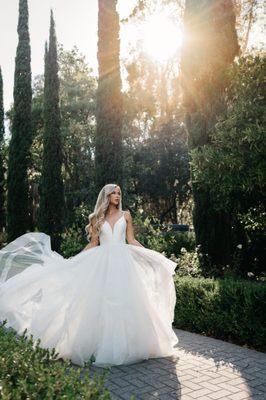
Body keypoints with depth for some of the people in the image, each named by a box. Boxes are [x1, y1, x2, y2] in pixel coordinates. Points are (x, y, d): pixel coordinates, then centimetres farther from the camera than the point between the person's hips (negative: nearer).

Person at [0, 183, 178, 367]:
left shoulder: (125, 215, 12)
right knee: (100, 302, -6)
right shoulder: (97, 218, 12)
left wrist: (154, 254, 3)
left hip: (122, 262, 0)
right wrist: (73, 260, 7)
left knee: (123, 302, -5)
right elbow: (93, 244, 11)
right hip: (102, 263, 0)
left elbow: (131, 240, 10)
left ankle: (123, 345, 5)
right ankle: (101, 345, 3)